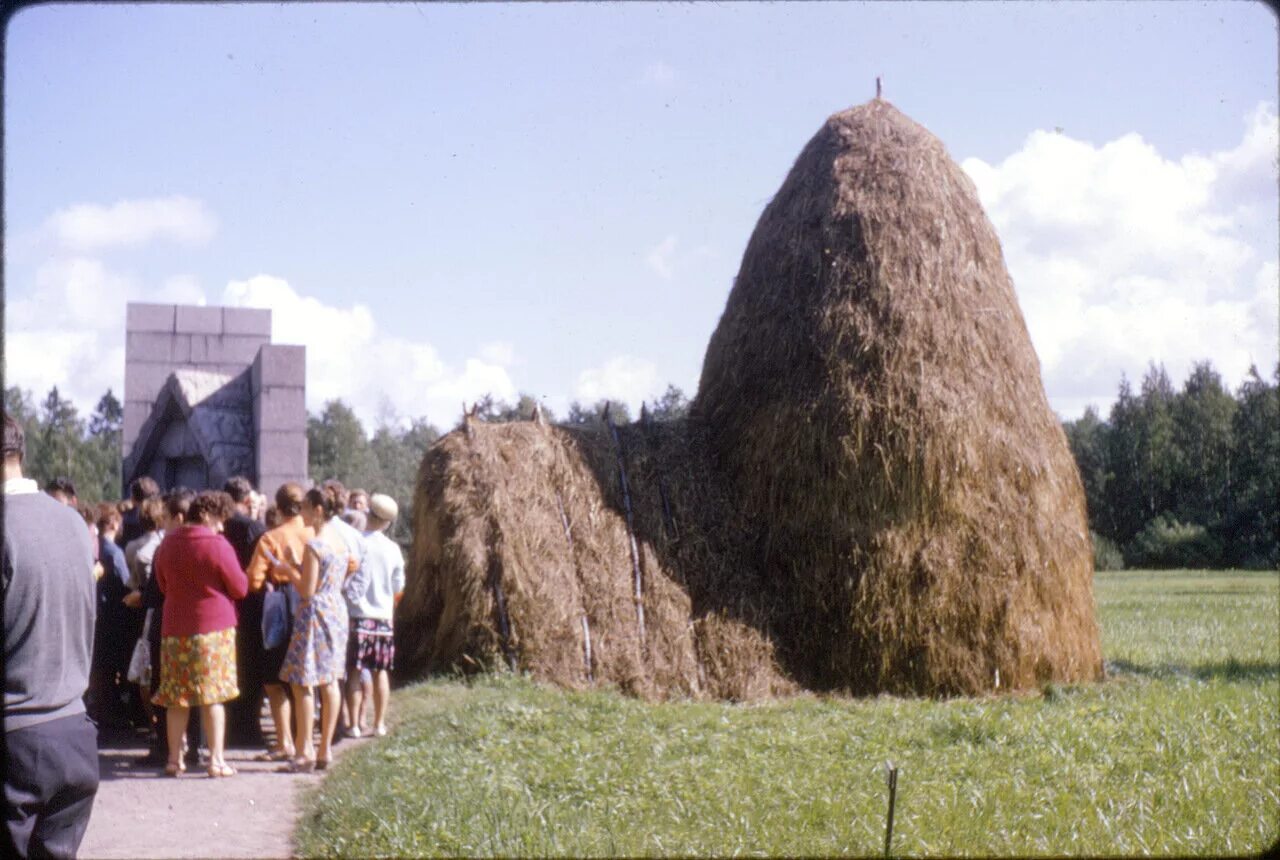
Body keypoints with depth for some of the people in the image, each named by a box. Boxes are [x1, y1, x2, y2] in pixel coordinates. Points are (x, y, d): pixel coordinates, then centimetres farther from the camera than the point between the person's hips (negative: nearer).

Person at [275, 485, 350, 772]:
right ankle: (325, 750, 14)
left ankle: (305, 752, -2)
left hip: (315, 613, -9)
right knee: (329, 681, 10)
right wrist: (298, 565, 13)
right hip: (337, 609, 9)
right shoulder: (340, 540, 9)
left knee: (302, 683, -3)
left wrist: (289, 569, -2)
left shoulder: (314, 545, -17)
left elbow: (307, 591, -16)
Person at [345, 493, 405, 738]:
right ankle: (379, 724, 14)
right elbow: (399, 589, 9)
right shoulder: (393, 549, 0)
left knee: (355, 672, 2)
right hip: (383, 617, 3)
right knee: (381, 672, 11)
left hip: (357, 616, -3)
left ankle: (354, 725, 0)